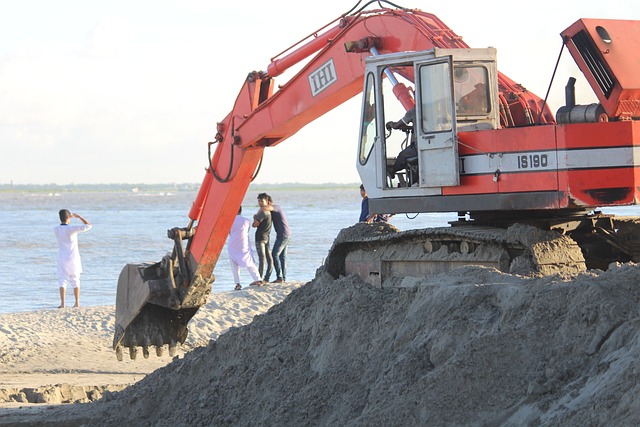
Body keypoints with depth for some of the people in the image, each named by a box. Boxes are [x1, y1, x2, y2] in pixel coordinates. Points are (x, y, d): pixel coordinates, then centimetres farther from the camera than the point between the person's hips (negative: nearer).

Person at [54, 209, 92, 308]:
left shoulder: (55, 230, -3)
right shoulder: (71, 229, -15)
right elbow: (88, 226, -11)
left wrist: (67, 218, 23)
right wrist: (79, 217, 1)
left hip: (62, 259, 1)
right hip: (73, 259, -1)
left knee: (62, 281, 0)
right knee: (75, 281, 12)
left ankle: (62, 303, -14)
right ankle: (77, 303, 15)